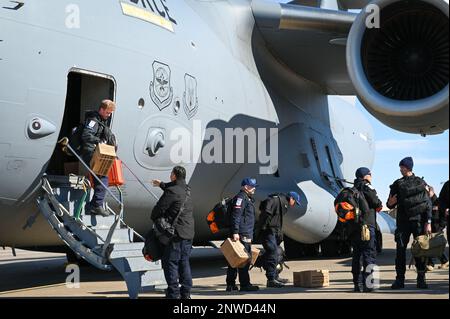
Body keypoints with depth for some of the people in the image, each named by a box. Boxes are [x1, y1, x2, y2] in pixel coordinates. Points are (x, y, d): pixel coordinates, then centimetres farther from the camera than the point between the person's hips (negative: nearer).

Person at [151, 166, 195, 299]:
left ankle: (173, 294, -2)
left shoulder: (171, 192, -16)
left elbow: (160, 207, -12)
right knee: (184, 262, 14)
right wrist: (161, 184, 50)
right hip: (188, 233, 8)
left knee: (171, 263, -2)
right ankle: (186, 292, 15)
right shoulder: (187, 190, 11)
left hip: (176, 233, -8)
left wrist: (154, 218, 9)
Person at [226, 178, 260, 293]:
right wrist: (235, 232, -26)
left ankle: (230, 285, 14)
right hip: (241, 235, -10)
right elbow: (235, 216, -19)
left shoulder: (248, 199, 24)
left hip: (246, 235, 10)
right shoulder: (240, 198, -9)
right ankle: (245, 285, -6)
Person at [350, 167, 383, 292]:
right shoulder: (366, 186, -4)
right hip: (366, 224, -7)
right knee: (370, 253, -6)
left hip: (353, 225, 7)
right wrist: (380, 205, 14)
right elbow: (376, 203, -9)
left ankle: (356, 284, 14)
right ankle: (366, 283, -15)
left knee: (356, 254, 12)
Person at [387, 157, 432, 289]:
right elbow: (390, 204, 12)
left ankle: (421, 279, 7)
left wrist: (428, 222, -7)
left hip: (419, 221, -1)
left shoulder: (420, 183, 5)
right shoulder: (397, 184, 10)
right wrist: (390, 203, -13)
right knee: (400, 250, -4)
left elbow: (428, 204, 1)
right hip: (403, 222, 2)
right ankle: (399, 279, 0)